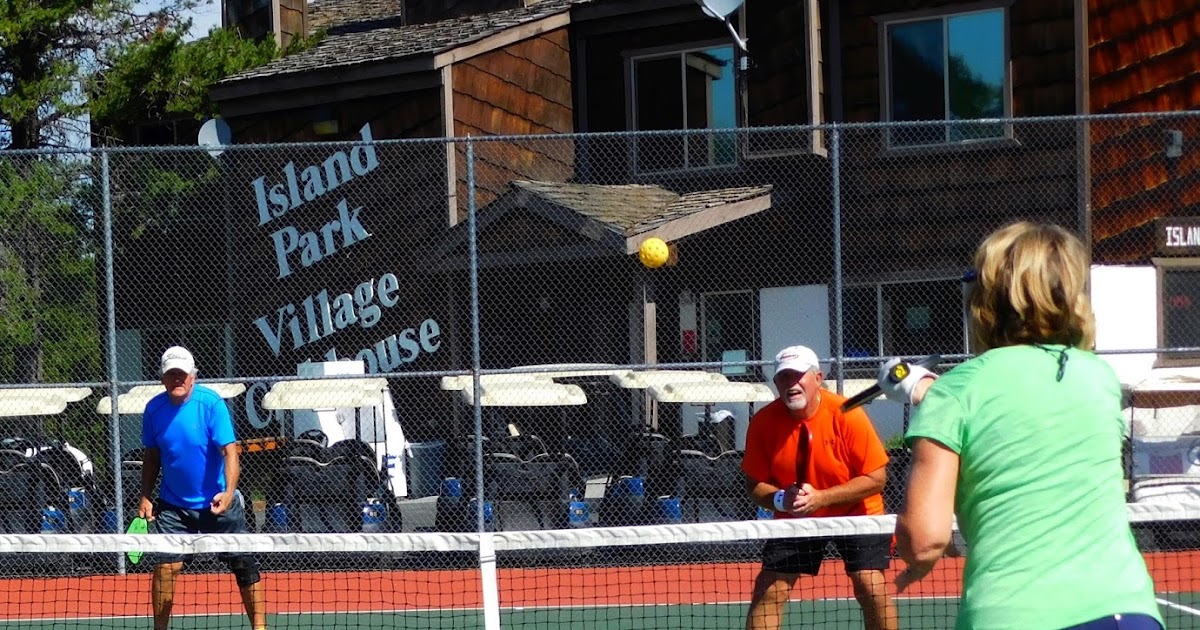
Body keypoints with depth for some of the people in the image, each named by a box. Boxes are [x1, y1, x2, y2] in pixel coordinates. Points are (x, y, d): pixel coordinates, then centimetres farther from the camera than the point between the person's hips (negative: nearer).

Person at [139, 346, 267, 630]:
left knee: (244, 565, 1)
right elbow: (152, 456, 10)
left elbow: (229, 451, -21)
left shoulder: (211, 404, -15)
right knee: (166, 565, -10)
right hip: (173, 505, 2)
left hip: (218, 503, -2)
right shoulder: (154, 409, -3)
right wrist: (145, 497, 3)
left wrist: (229, 492, -35)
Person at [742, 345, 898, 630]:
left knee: (871, 588, -15)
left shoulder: (847, 415, -22)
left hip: (855, 513, -3)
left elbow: (876, 478, -20)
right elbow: (755, 485, -5)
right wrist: (780, 499, -29)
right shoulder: (763, 422, -14)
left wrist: (821, 498, -29)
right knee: (768, 591, -4)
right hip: (795, 519, 3)